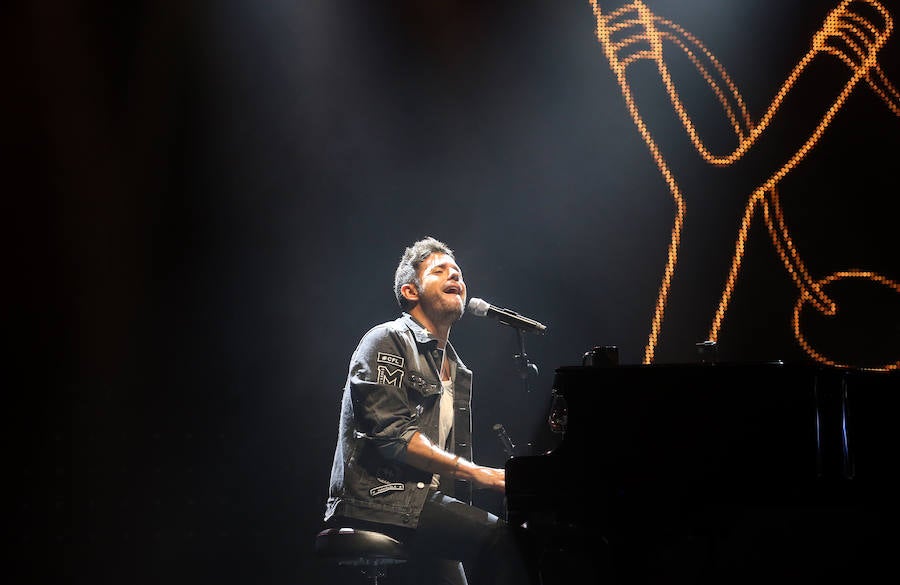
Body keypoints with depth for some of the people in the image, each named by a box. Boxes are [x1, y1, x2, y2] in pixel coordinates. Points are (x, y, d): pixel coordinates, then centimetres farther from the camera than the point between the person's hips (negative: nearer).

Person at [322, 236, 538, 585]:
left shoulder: (456, 370, 28)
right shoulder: (387, 341, 2)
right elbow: (391, 433, -13)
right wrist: (478, 473, -18)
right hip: (380, 501, -8)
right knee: (503, 537, -29)